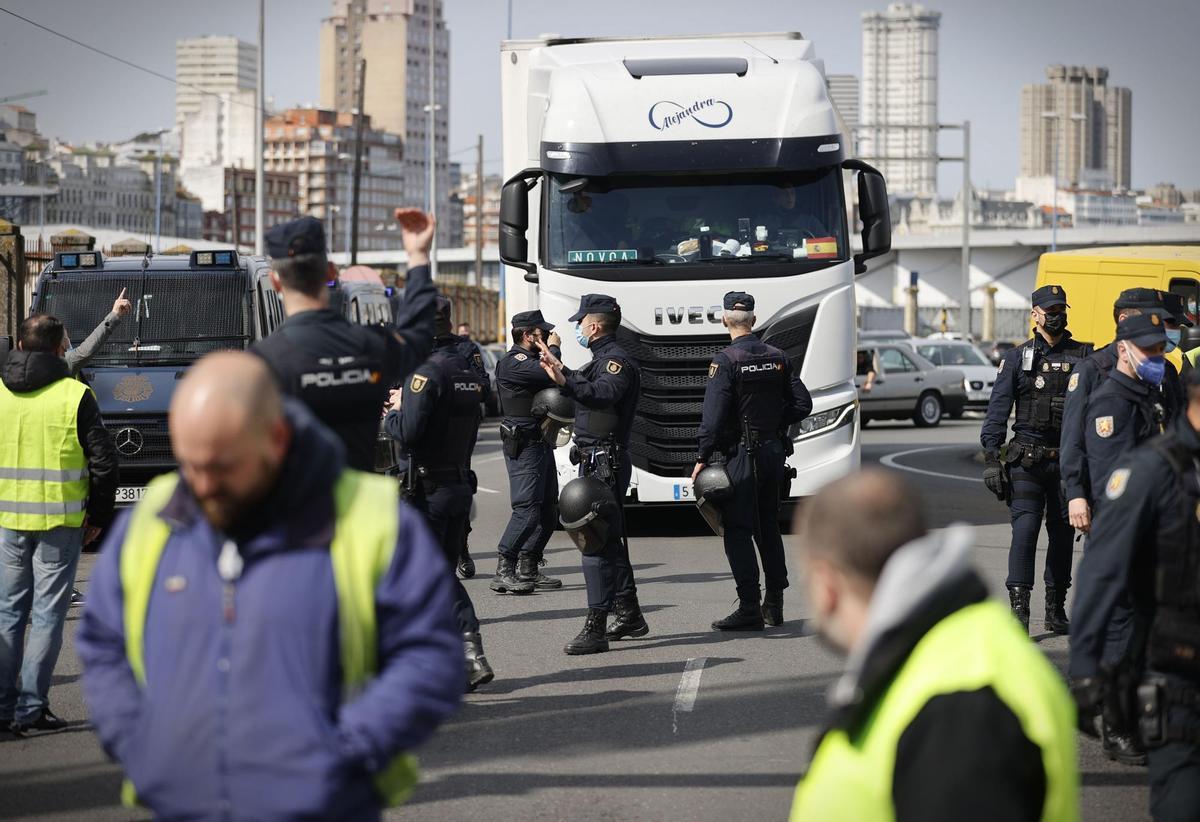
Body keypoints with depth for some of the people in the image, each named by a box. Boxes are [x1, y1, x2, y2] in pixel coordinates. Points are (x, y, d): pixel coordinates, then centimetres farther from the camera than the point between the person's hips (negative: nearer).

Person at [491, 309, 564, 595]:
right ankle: (503, 573, -15)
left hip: (541, 442, 10)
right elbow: (551, 375, -24)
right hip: (523, 445, -10)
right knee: (527, 509, -15)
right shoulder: (513, 362, -13)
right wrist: (554, 349, -8)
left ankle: (528, 569, 15)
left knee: (548, 509, 10)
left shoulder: (531, 360, 20)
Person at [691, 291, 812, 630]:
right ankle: (774, 604, 18)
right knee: (768, 527, 16)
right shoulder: (778, 358, 6)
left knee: (737, 531, -3)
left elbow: (713, 416, -17)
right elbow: (802, 404, 6)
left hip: (740, 455, -6)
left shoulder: (725, 361, -13)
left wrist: (702, 458, -11)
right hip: (774, 452, 6)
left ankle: (750, 609, -8)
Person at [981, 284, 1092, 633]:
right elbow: (998, 410, 1)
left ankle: (1056, 611, 18)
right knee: (1025, 530, -10)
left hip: (1069, 459, 2)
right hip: (1027, 460, -2)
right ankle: (1019, 610, -12)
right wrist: (992, 459, -8)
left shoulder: (1084, 356, 7)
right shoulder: (1017, 358, 3)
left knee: (1062, 535, 8)